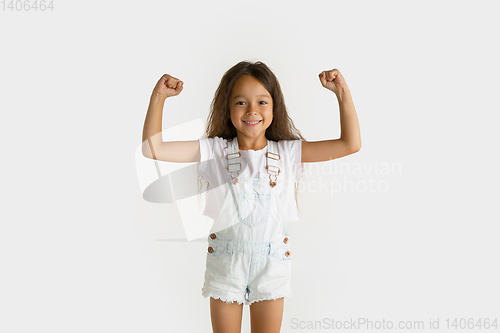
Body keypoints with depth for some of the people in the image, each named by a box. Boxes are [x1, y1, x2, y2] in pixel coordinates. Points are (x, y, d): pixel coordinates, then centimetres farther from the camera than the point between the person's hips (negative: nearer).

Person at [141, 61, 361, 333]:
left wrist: (342, 92, -15)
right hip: (225, 262, 0)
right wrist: (158, 97, -19)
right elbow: (152, 148, -13)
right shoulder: (215, 151, -9)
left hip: (271, 262, 1)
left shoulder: (288, 152, -7)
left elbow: (350, 144, -9)